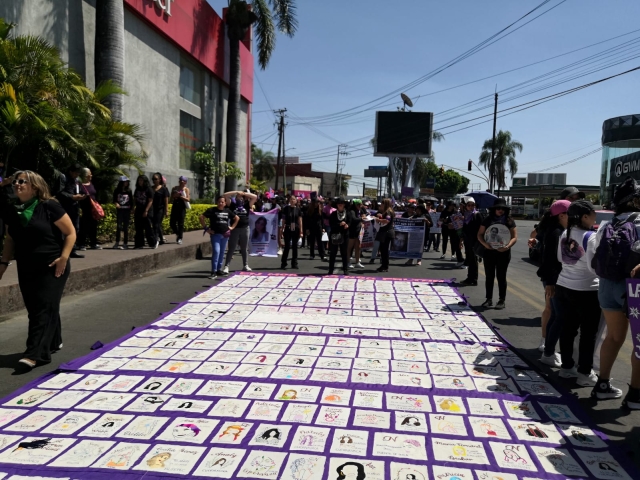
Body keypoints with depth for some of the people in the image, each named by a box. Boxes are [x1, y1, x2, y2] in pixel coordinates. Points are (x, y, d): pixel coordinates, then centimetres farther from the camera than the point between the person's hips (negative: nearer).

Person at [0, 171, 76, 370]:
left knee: (44, 308, -7)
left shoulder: (49, 207, -11)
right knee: (34, 309, 12)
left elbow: (70, 233, -10)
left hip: (51, 268, -6)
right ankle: (53, 342, 29)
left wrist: (63, 257, -17)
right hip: (26, 269, 7)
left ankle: (35, 354, -8)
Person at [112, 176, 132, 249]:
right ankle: (117, 242, 12)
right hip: (119, 210, 0)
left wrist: (131, 209, 1)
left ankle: (125, 243, 6)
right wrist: (116, 204, -14)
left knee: (125, 227, 2)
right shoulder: (117, 191, 2)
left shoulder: (129, 191, 3)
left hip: (127, 210, 0)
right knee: (118, 226, 2)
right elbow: (114, 200, 7)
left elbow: (131, 201, 5)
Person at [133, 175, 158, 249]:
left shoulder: (149, 190, -5)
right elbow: (134, 200, 19)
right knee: (138, 229, 6)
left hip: (146, 212, -6)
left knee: (148, 228, -4)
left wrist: (146, 211, -14)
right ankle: (139, 244, 12)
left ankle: (154, 242, 9)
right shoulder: (137, 190, 14)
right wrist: (134, 207, 2)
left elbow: (150, 201, -9)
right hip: (138, 211, 6)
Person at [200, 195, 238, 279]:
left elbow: (237, 218, 22)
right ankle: (214, 271, -15)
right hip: (215, 234, -5)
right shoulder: (212, 210, -3)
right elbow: (201, 217, -6)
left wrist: (232, 227, 11)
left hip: (225, 235, 5)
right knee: (216, 251, -16)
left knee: (222, 252, 10)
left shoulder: (227, 211, 9)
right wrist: (206, 228, -8)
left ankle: (219, 269, 21)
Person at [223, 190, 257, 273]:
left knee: (245, 248, 12)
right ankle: (226, 266, -2)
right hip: (234, 229, -2)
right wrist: (236, 192, 0)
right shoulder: (232, 205, 4)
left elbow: (255, 197, 2)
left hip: (245, 228, 2)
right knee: (231, 248, -2)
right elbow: (225, 195, -1)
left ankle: (245, 265, 22)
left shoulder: (247, 205, 7)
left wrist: (244, 193, 3)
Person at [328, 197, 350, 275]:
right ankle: (331, 270, 11)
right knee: (333, 253, 5)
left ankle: (346, 269, 11)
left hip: (344, 236, 0)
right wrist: (339, 224, -18)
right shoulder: (333, 214, 0)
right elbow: (331, 225, -4)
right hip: (334, 236, 0)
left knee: (344, 253, 4)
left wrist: (347, 225, -14)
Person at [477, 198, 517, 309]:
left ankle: (501, 300, 13)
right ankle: (489, 299, 18)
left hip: (503, 252, -2)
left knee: (501, 276, 4)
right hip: (489, 251, 2)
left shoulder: (509, 221, 0)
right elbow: (480, 234, 4)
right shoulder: (488, 220, 4)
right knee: (489, 276, 8)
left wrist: (508, 246, -20)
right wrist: (485, 244, -14)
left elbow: (514, 237, -2)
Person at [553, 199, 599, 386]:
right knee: (588, 333, 6)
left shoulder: (565, 234, 4)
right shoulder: (591, 237, -17)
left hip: (563, 287, 7)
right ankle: (585, 373, 13)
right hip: (586, 291, -6)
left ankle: (567, 367, 24)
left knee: (567, 329, 14)